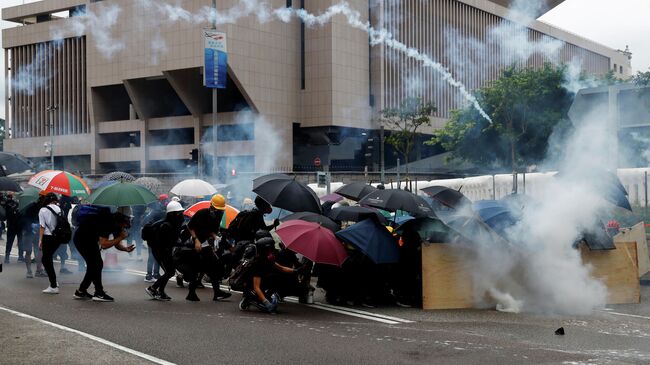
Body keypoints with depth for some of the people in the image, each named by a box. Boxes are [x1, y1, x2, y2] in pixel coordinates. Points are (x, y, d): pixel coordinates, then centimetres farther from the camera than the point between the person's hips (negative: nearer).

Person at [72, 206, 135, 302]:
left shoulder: (117, 224, -6)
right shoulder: (106, 222, -32)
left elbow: (117, 245, 1)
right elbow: (104, 245, -36)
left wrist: (126, 248, -19)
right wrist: (121, 237, -33)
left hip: (91, 239, 9)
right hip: (82, 238, -9)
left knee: (94, 265, 10)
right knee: (96, 264, -14)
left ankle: (81, 292, 17)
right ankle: (99, 293, -10)